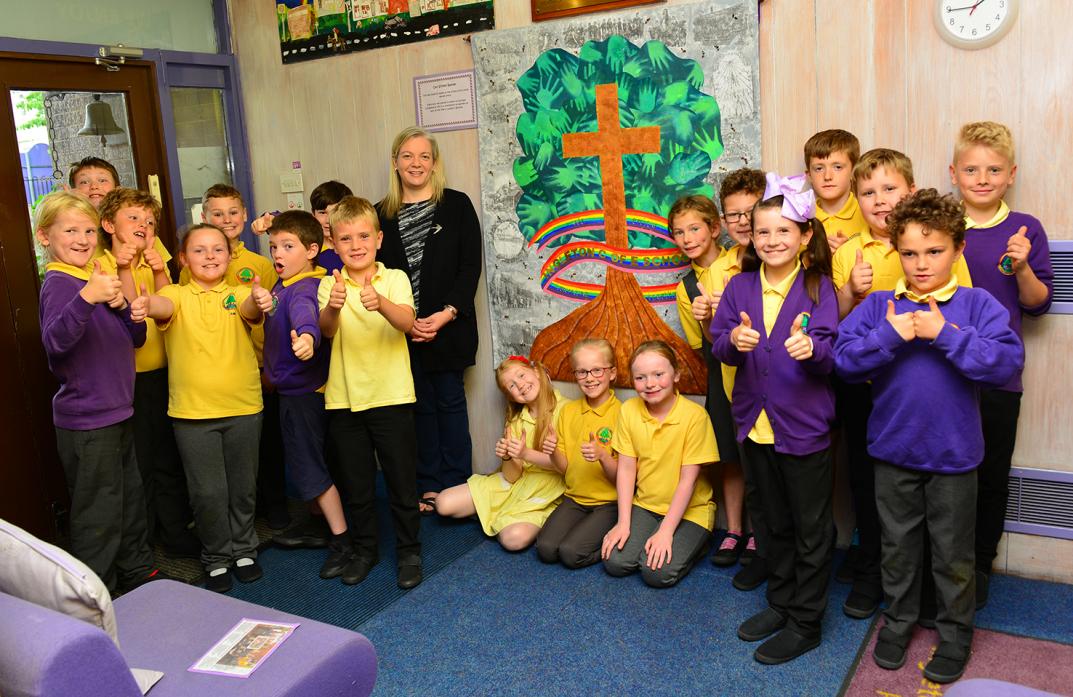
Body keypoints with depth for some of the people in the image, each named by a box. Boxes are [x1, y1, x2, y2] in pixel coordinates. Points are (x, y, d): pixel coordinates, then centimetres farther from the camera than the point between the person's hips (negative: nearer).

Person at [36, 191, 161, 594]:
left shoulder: (96, 280, 11)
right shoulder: (59, 283, -14)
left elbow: (136, 338, 11)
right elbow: (55, 342, -32)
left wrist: (121, 305, -7)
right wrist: (87, 298, -46)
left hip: (116, 413, 9)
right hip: (85, 420, -9)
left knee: (130, 500, 21)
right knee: (98, 515, 1)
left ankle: (138, 575, 38)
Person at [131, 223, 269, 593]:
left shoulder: (240, 295, 2)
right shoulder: (177, 295, 1)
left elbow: (250, 310, -20)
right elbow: (164, 305, -22)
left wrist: (258, 301, -46)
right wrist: (146, 304, -47)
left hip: (243, 408, 1)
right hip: (192, 411, -1)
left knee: (243, 486, 13)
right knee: (208, 492, 4)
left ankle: (243, 549, 34)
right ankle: (216, 558, 25)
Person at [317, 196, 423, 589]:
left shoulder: (395, 279, -2)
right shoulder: (330, 284, 1)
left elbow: (406, 323, -20)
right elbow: (325, 330, -17)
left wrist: (381, 303, -42)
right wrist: (332, 308, -41)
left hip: (391, 395, -1)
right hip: (344, 399, 2)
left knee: (402, 481, 7)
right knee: (356, 485, 14)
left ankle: (409, 552, 24)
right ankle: (364, 550, 32)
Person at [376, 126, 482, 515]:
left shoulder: (456, 205, 0)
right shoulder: (382, 214, 7)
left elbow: (470, 266, -4)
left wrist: (448, 313, -14)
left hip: (449, 327, -2)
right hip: (403, 332, 2)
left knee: (450, 402, 4)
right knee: (420, 406, 9)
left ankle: (455, 485, 14)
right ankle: (428, 486, 19)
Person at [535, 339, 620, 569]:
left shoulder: (621, 414, -11)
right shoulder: (568, 410, 4)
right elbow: (564, 467, 6)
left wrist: (602, 456, -30)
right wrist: (553, 452, -16)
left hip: (609, 503, -4)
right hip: (574, 499, 5)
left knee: (570, 552, -22)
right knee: (546, 548, -17)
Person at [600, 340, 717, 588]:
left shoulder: (694, 415, -18)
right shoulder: (629, 410, -6)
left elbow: (688, 480, -16)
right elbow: (626, 469, -3)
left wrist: (666, 531, -18)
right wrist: (623, 523, -8)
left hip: (688, 510, -3)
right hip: (644, 505, 4)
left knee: (658, 572, -21)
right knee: (615, 562, -16)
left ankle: (689, 544, 7)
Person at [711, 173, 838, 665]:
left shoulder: (818, 288, -9)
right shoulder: (740, 286, 2)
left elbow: (829, 356, -16)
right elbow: (718, 344, -2)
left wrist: (810, 348, -38)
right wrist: (733, 339, -25)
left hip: (804, 426, -4)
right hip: (756, 422, 4)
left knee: (811, 528, 9)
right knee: (774, 521, 20)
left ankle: (806, 623, 24)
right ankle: (781, 601, 38)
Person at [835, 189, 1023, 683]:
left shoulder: (976, 304, -8)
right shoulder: (879, 306, -4)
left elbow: (1007, 362, -20)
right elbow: (844, 359, -11)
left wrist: (945, 334, -25)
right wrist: (891, 335, -23)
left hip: (953, 455, -1)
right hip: (893, 452, 2)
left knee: (953, 554, 15)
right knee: (897, 545, 19)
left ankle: (955, 632, 36)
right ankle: (897, 620, 39)